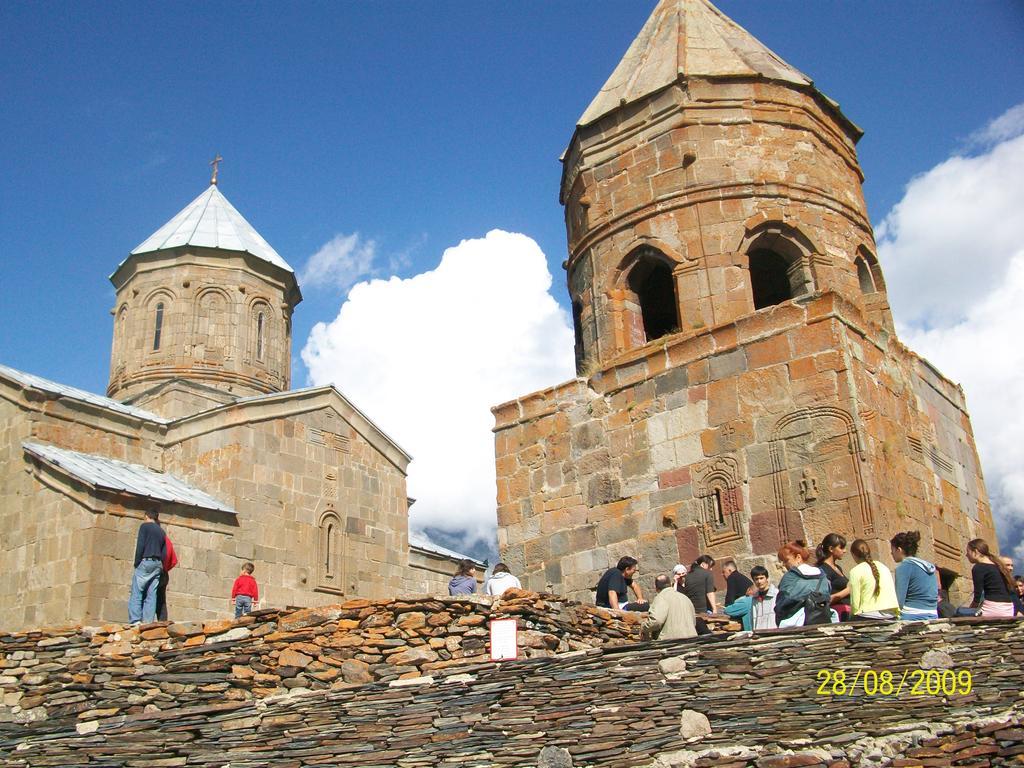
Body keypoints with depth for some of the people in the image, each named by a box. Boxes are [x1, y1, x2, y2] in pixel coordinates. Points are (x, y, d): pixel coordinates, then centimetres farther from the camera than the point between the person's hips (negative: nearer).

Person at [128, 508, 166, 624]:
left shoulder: (145, 526, 2)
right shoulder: (161, 531, 19)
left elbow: (140, 546, -9)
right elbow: (164, 553, 14)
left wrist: (137, 563, -4)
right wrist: (160, 567, 14)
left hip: (145, 562, -6)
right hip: (157, 564, 6)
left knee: (136, 594, -6)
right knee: (151, 596, 3)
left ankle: (135, 621, -17)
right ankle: (148, 623, -4)